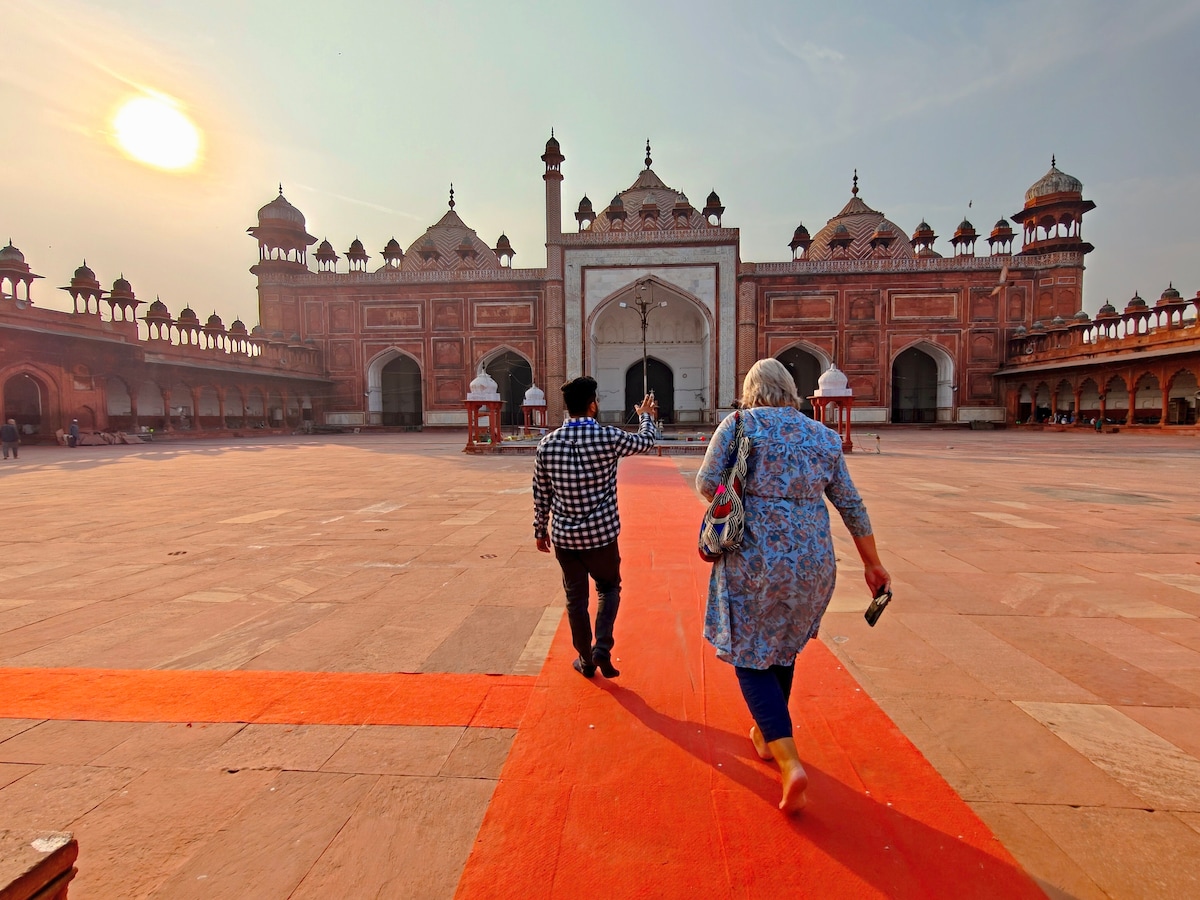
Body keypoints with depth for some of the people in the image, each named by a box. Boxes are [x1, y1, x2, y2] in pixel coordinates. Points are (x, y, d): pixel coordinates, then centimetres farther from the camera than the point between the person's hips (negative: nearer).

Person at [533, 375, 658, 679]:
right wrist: (646, 416, 29)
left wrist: (540, 530, 17)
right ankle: (602, 649, 10)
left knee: (576, 599, 16)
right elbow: (646, 442, 8)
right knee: (609, 588, 22)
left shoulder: (548, 443, -4)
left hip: (564, 537, 2)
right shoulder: (609, 437, -12)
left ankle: (586, 660, 29)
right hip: (602, 535, -2)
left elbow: (540, 494, 4)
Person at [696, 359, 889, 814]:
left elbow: (707, 482, -13)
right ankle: (767, 733, 43)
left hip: (754, 559, -5)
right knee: (783, 648, 24)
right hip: (812, 563, 5)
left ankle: (791, 763, -5)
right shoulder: (823, 436, 6)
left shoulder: (740, 424, -6)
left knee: (752, 658, 8)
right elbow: (852, 506, 8)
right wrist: (872, 563, 18)